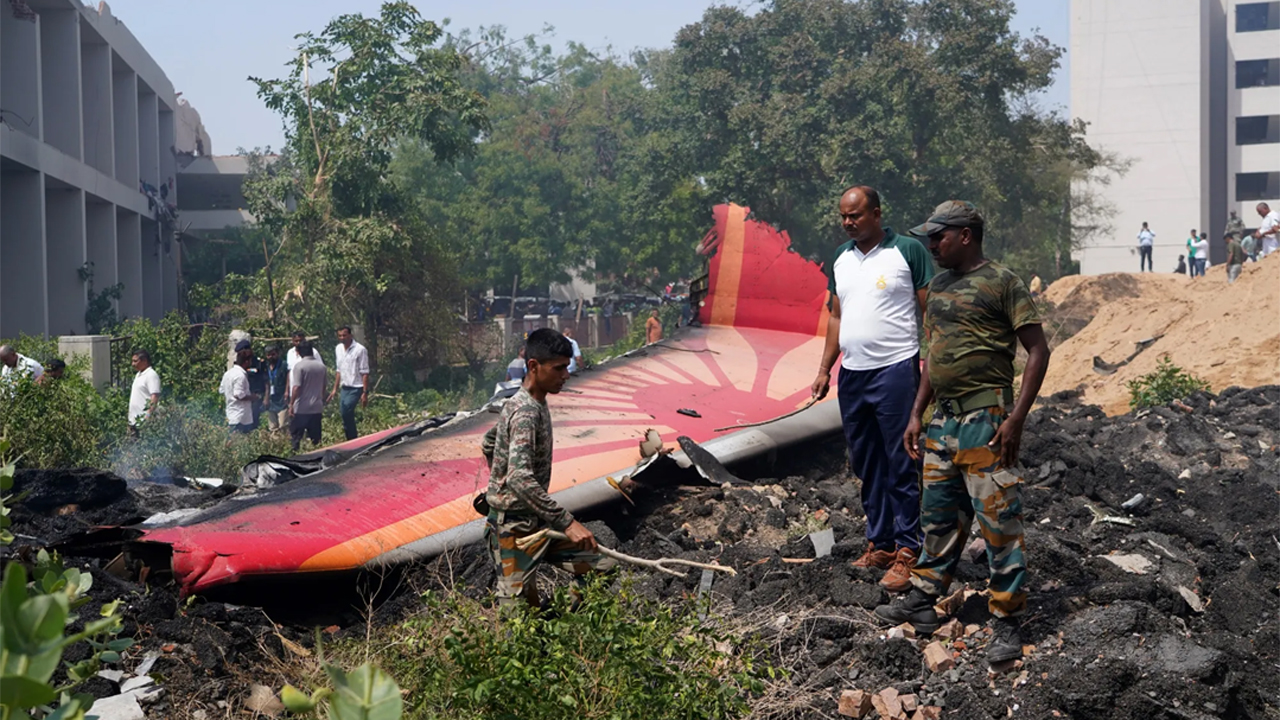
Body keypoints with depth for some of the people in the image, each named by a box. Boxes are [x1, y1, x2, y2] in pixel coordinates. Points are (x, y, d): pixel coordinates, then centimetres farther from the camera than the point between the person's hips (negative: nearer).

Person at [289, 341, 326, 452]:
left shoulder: (299, 366, -12)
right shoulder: (322, 366, 6)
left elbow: (296, 388, -17)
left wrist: (291, 404, -11)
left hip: (301, 409, -5)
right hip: (317, 408, 5)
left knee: (295, 437, 4)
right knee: (315, 438, 10)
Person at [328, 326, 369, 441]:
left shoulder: (360, 350, -13)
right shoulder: (338, 349, 8)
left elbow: (364, 373, -13)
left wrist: (365, 393, -16)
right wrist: (335, 389, 15)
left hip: (356, 388, -7)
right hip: (345, 387, 7)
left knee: (346, 411, -22)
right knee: (346, 414, 5)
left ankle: (352, 440, -12)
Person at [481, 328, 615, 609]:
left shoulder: (535, 404, 9)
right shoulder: (525, 412, -22)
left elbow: (488, 443, 24)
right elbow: (521, 479, -34)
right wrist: (567, 522, -35)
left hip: (537, 522, 9)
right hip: (515, 528, -9)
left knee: (603, 567, 4)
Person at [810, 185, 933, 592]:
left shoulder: (908, 250, -5)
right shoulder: (840, 258, 14)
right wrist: (824, 370, 14)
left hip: (895, 370, -6)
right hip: (852, 374, 7)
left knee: (901, 466, -4)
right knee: (866, 466, 11)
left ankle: (907, 553, 1)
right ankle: (879, 546, 20)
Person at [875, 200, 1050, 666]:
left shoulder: (1001, 282, -8)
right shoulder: (939, 287, 16)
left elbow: (1038, 350, -9)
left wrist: (1016, 418, -16)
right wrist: (916, 415, 18)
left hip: (984, 422, -8)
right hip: (943, 421, 8)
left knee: (998, 522, -4)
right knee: (939, 517, 16)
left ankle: (1007, 623, 4)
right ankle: (922, 602, 27)